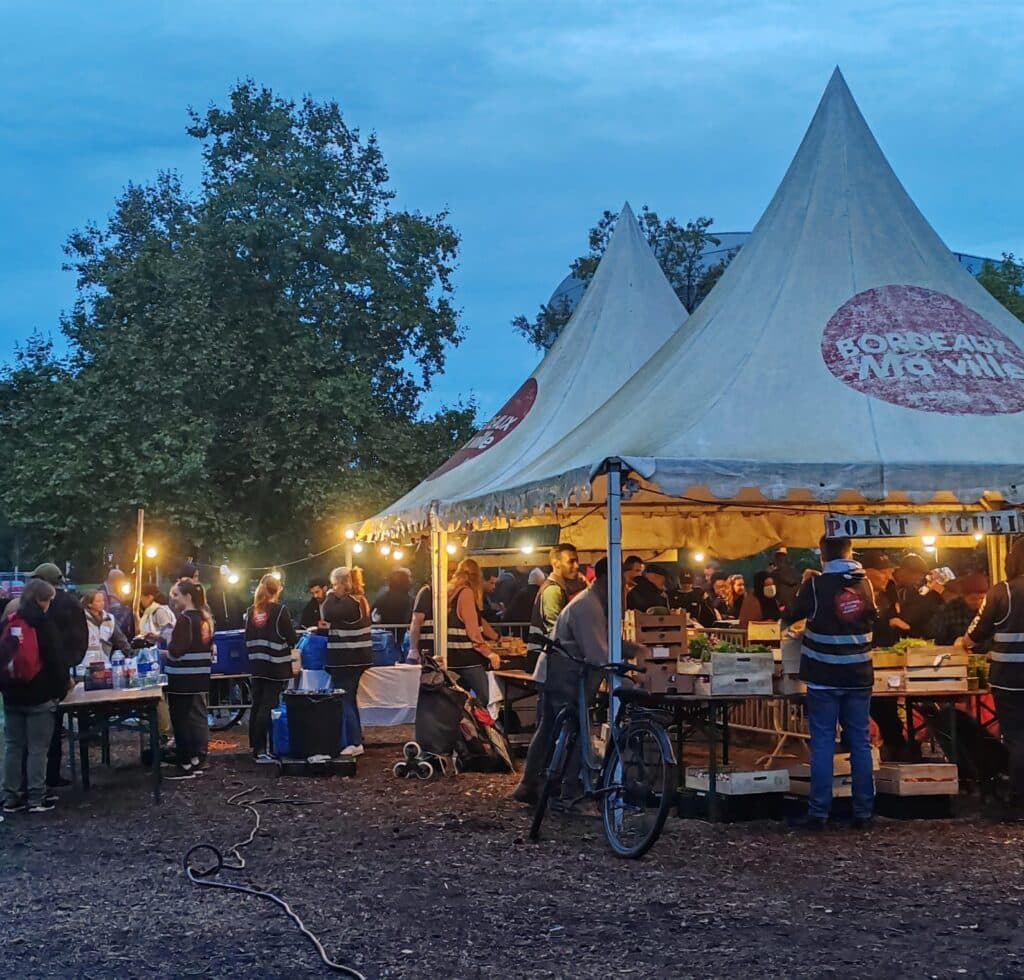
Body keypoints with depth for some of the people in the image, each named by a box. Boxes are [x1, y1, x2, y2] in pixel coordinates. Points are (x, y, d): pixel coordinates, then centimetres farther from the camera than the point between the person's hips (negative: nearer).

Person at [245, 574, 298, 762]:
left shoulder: (251, 611, 5)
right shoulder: (280, 609, -11)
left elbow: (248, 638, 9)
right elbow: (291, 638, -9)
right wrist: (292, 641, 12)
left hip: (256, 665, 6)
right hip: (276, 666, -6)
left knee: (257, 705, 14)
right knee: (268, 707, -5)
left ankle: (255, 746, 22)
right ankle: (261, 750, -9)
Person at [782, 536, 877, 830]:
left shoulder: (815, 585, -10)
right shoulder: (865, 584, 4)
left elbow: (790, 617, 2)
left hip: (823, 677, -3)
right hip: (859, 676, 4)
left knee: (822, 743, 0)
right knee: (860, 742, 8)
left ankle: (818, 813, -1)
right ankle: (864, 811, 11)